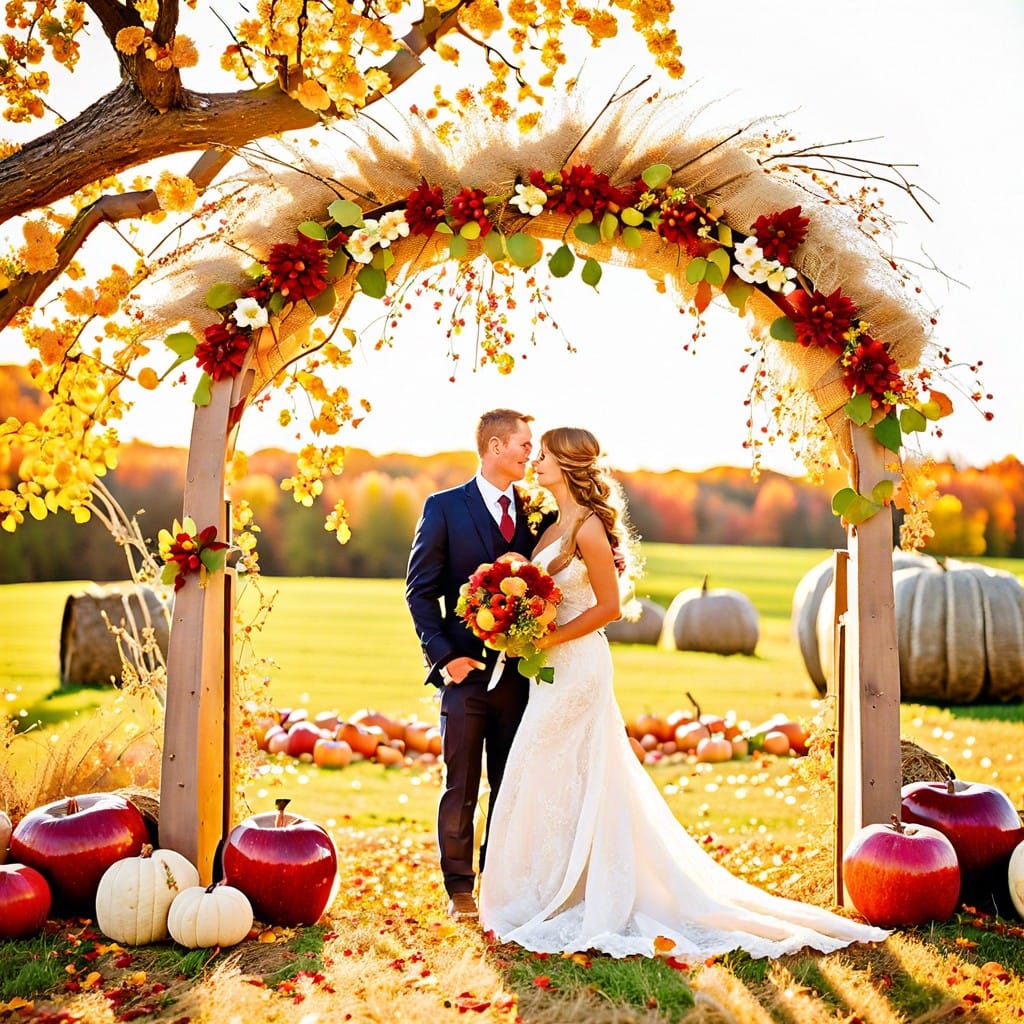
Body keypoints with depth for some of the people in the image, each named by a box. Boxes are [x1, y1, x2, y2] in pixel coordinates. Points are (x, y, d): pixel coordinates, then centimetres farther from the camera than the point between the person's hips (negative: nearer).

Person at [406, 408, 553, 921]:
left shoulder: (534, 512, 9)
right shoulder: (444, 508, -2)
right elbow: (420, 590, -3)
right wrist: (445, 654, -12)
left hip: (518, 671, 4)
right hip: (467, 669, -4)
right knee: (461, 788, 4)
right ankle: (460, 890, 16)